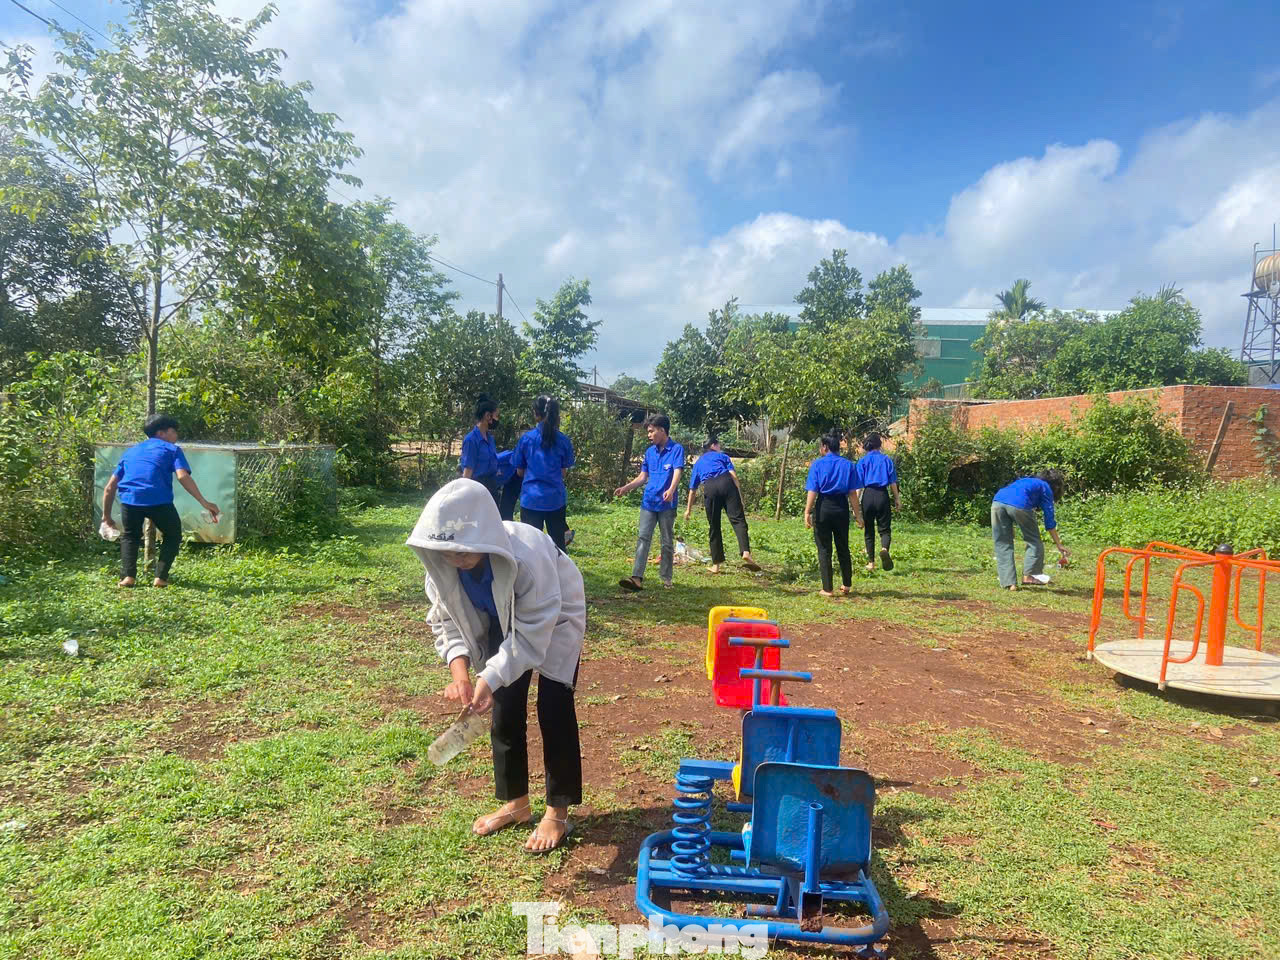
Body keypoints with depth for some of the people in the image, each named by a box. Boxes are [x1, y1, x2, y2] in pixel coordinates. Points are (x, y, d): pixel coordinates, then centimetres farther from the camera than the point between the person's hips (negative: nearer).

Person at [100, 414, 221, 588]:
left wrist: (106, 516, 36)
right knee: (172, 536, 22)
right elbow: (183, 476, -2)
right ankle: (160, 577, 8)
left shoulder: (130, 451, 31)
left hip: (129, 498, 3)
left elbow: (110, 487, 28)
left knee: (129, 536, 30)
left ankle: (128, 576, 13)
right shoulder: (172, 449, 18)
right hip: (159, 500, -3)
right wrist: (205, 503, -6)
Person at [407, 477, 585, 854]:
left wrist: (489, 679, -41)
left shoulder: (527, 554, -42)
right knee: (504, 711, 7)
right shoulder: (442, 563, -26)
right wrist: (460, 673, -31)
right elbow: (448, 621, -15)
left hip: (553, 619, -5)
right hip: (502, 623, 5)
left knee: (554, 711, -7)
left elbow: (531, 633, -35)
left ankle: (558, 813, 10)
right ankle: (516, 803, 26)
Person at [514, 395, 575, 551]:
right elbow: (564, 473, 5)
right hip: (555, 498, 1)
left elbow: (520, 472, 5)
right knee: (558, 543, 13)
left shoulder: (526, 439, -4)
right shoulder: (564, 441, -2)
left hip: (531, 498, -1)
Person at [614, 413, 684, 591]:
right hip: (648, 502, 5)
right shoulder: (649, 451, 11)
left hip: (667, 504, -4)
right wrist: (626, 488, 7)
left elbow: (677, 472, -19)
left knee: (668, 542, 7)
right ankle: (637, 577, -12)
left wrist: (671, 490, -37)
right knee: (643, 539, -5)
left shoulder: (676, 449, -6)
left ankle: (666, 578, 17)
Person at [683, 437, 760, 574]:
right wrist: (739, 495, 6)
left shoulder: (697, 463, 33)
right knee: (738, 519, -11)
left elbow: (692, 489, 34)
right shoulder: (721, 456, 27)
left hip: (709, 488, 2)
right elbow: (733, 475, 9)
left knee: (714, 527, 11)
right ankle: (746, 553, -34)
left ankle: (716, 565, 12)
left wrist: (688, 509, 41)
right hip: (726, 482, -2)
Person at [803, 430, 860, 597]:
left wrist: (807, 512, -13)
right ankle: (846, 585, 28)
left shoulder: (817, 464, -4)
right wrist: (858, 514, 3)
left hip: (823, 508, -3)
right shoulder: (847, 465, 2)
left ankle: (827, 589, 6)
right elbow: (852, 493, -1)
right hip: (841, 508, 3)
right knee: (843, 547, 17)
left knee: (824, 549, 4)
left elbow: (812, 491, -12)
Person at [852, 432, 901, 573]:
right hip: (882, 495, 0)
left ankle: (871, 562, 14)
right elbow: (893, 483, 4)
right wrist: (897, 499, 13)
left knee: (869, 530, 11)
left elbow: (858, 485, -2)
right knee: (884, 528, 6)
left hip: (868, 496, 0)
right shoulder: (886, 460, 6)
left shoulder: (862, 461, 3)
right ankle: (884, 549, -26)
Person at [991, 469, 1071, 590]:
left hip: (997, 500, 5)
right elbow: (1049, 519, 18)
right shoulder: (1046, 488, 23)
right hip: (1019, 504, -5)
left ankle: (1009, 583, 7)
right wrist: (1059, 545, 23)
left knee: (1002, 544, 12)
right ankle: (1028, 575, 15)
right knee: (1034, 541, 17)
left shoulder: (1026, 480, 38)